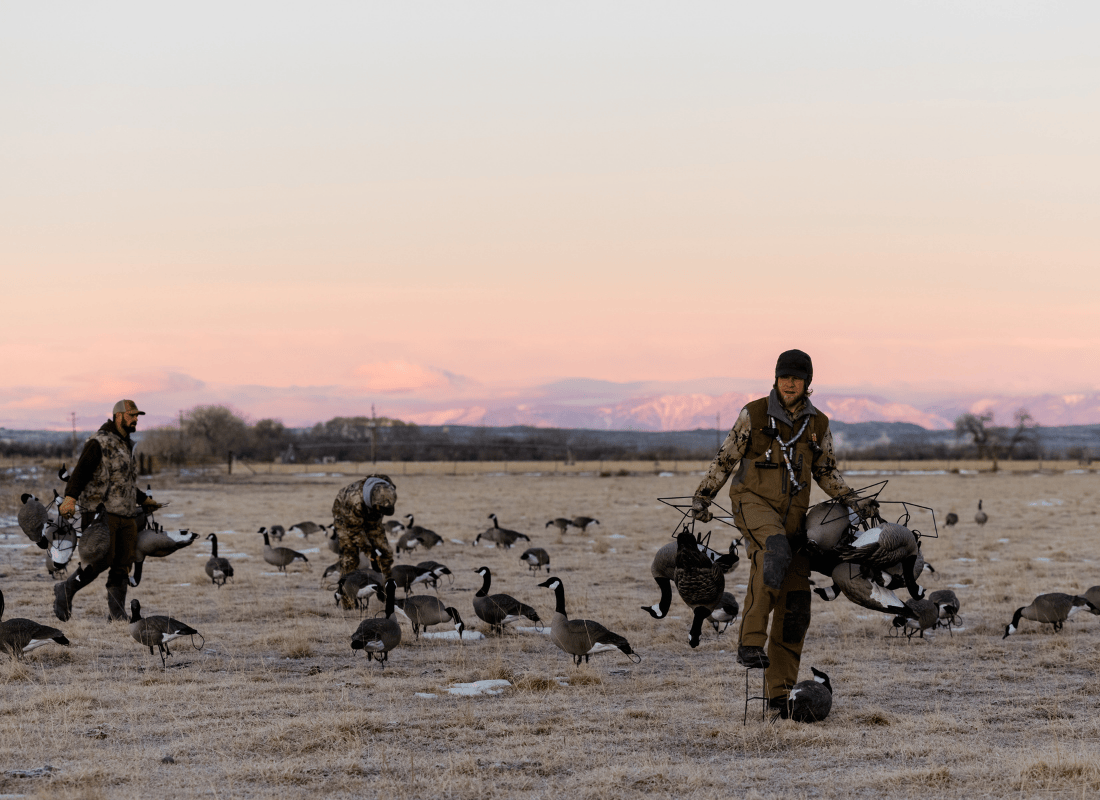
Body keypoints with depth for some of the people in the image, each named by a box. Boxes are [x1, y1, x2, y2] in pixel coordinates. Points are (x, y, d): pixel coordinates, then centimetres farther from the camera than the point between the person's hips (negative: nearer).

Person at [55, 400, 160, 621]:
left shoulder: (127, 446, 22)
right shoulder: (98, 443, -5)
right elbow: (81, 471, -16)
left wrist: (143, 500, 37)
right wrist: (70, 497, -30)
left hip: (126, 515, 8)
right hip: (101, 512, -8)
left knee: (122, 565, 1)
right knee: (102, 559, -18)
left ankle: (117, 614, 5)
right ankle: (65, 591, -1)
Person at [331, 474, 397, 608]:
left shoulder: (390, 491, -27)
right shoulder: (355, 501, -46)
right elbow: (355, 529, -30)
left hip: (370, 518, 5)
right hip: (345, 516, -5)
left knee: (384, 551, -2)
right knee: (349, 554, -14)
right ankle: (347, 600, -6)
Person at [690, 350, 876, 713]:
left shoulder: (817, 424, 9)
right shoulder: (755, 414, -1)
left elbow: (826, 472, 19)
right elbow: (725, 458, 5)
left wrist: (851, 499, 5)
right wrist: (702, 496, -1)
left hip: (793, 513, 4)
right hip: (753, 502, -4)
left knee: (794, 604, -1)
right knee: (775, 553, -37)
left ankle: (780, 691, 6)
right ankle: (751, 643, -35)